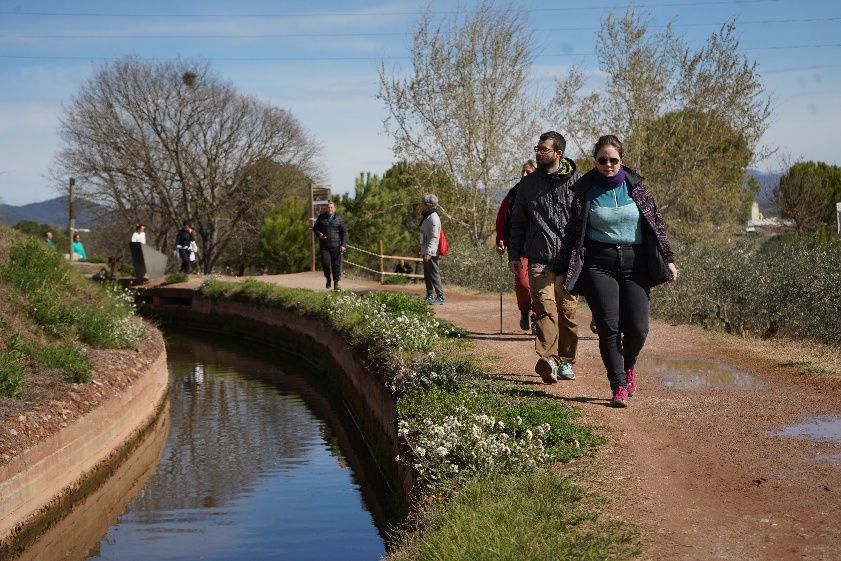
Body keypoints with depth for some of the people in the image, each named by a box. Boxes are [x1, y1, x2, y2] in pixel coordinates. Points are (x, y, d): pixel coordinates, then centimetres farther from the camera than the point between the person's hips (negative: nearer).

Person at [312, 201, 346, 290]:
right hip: (324, 245, 0)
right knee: (325, 263, -11)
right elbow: (315, 228, 13)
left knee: (336, 265, -1)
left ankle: (336, 284, 8)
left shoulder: (338, 219, 5)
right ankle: (328, 279, 15)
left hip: (335, 246, 0)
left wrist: (343, 245, -4)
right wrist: (319, 234, -9)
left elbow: (343, 233, 5)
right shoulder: (321, 217, 6)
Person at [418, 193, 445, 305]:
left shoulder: (433, 218, -16)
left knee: (434, 273, -8)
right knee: (427, 274, 15)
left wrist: (428, 252, -25)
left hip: (431, 253, -10)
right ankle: (430, 295, 23)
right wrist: (421, 246, 26)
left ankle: (441, 296, -6)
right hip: (426, 252, 10)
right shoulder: (427, 216, 15)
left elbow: (434, 237, -21)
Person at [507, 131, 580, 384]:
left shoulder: (577, 182, 4)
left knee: (568, 311, 5)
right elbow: (518, 221, 19)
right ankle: (548, 360, -28)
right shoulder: (528, 183, 12)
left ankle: (565, 361, 18)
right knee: (545, 308, -16)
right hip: (539, 260, 0)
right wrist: (513, 255, 13)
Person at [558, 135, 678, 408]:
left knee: (637, 328, -5)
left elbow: (655, 222, 9)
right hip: (599, 264, -1)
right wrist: (564, 271, 3)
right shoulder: (584, 191, 2)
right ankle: (618, 387, 1)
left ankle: (628, 365, 27)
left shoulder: (635, 186, 5)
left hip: (634, 262, 1)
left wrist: (667, 258, 5)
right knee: (609, 328, -9)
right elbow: (572, 232, 5)